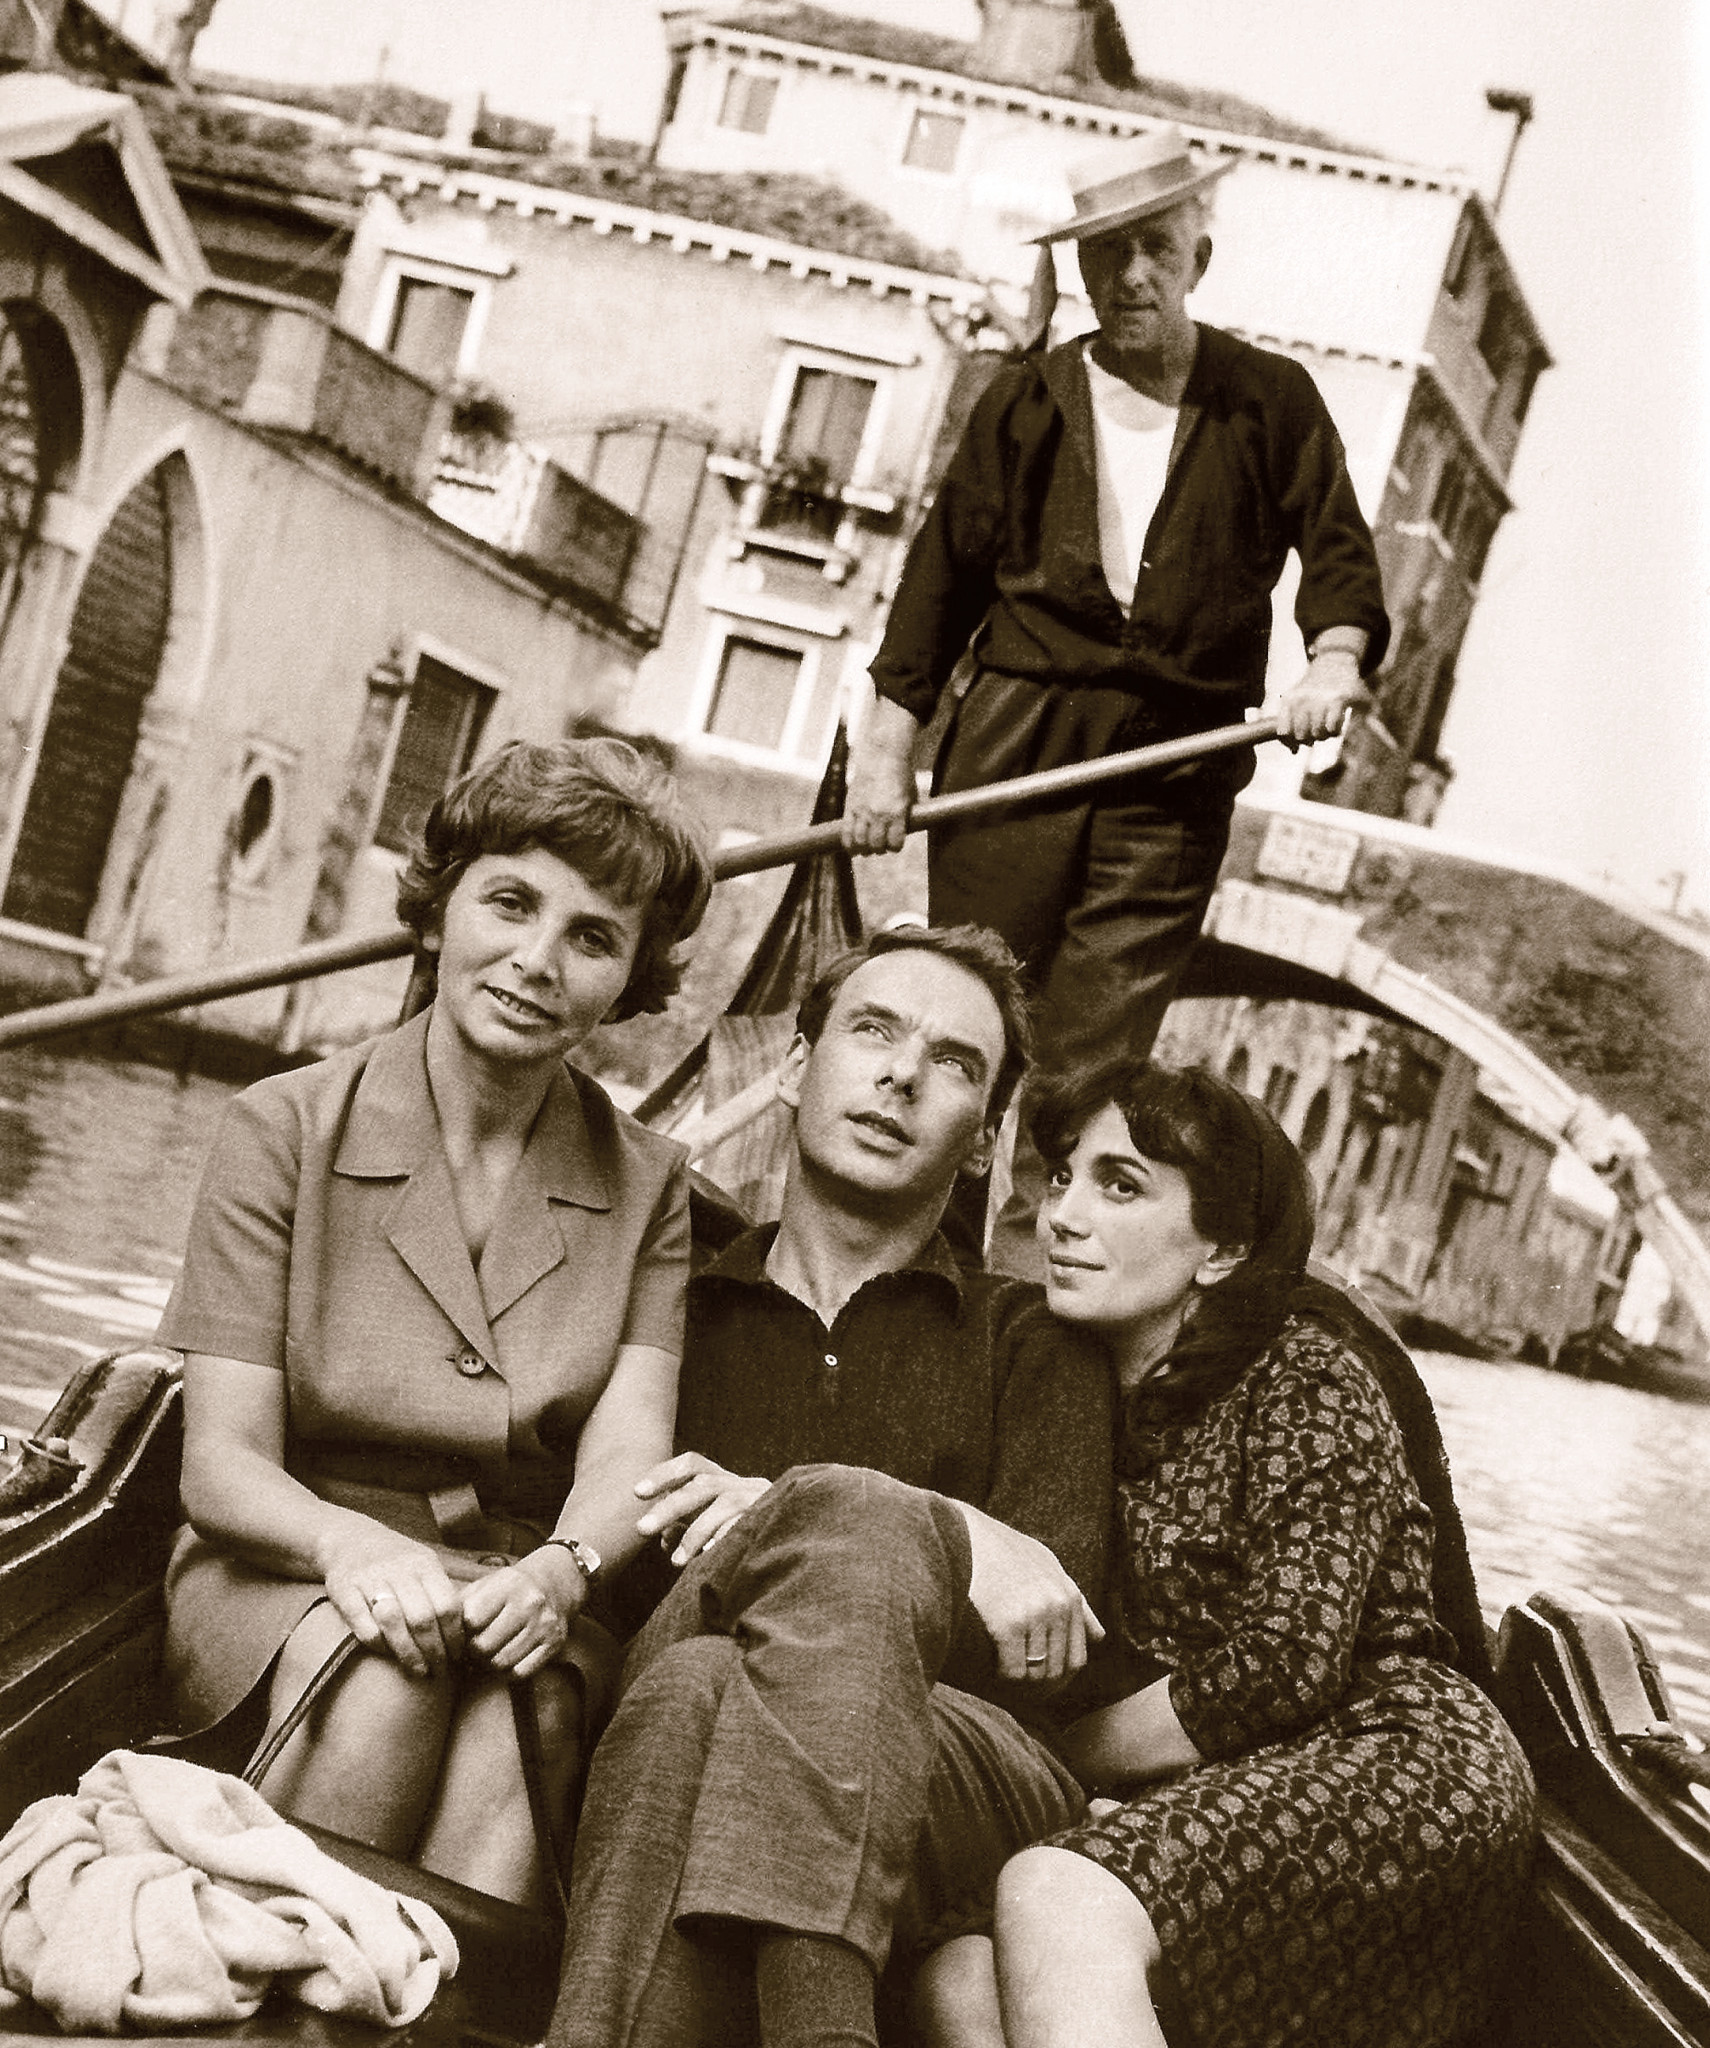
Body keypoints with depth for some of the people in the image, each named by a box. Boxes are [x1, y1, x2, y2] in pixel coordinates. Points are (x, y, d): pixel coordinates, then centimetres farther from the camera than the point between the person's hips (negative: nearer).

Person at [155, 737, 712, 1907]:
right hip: (286, 1583, -1)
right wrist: (354, 1546, -30)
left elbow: (628, 1461, -6)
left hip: (524, 1596, 1)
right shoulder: (285, 1132, -1)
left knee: (516, 1709, -33)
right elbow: (223, 1466, -7)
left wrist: (559, 1568, -30)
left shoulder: (648, 1187, 7)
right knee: (384, 1668, -34)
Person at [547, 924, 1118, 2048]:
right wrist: (937, 1544, -9)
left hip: (981, 1772, -1)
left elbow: (1050, 1642, 5)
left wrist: (799, 1521, -14)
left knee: (851, 1516, -33)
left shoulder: (1029, 1342, 21)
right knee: (698, 1685, -36)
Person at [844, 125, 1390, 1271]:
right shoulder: (1028, 402, 11)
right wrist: (891, 745, 5)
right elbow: (944, 575, 11)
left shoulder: (1272, 402, 9)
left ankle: (1035, 1281, 1)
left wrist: (1335, 657, -18)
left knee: (1095, 1062, -4)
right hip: (1013, 749, 1)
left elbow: (1339, 549, 4)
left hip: (1175, 774, -1)